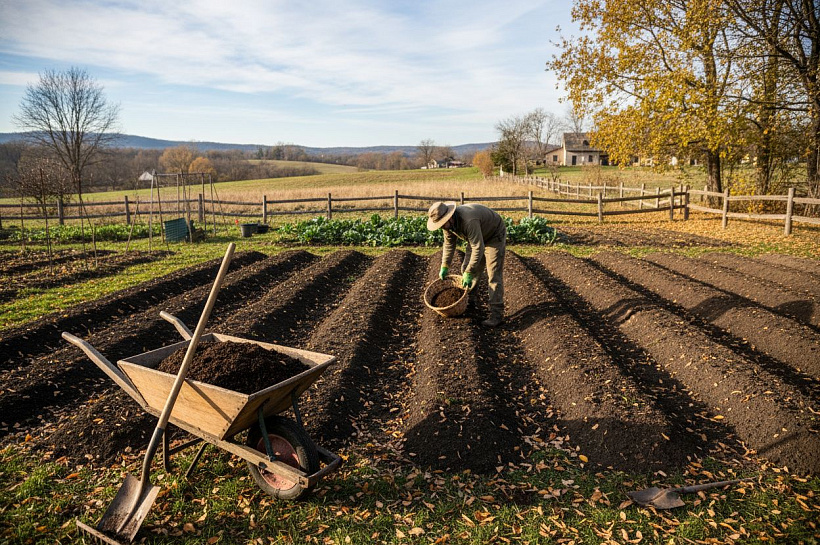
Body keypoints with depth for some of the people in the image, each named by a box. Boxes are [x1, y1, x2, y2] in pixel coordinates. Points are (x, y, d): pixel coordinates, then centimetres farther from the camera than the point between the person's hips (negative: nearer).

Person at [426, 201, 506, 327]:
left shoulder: (469, 221, -40)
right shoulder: (448, 223, -12)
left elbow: (478, 248, -39)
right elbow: (449, 243, 2)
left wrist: (469, 273, -34)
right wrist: (444, 266, -1)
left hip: (494, 236, -8)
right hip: (477, 237, 9)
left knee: (494, 275, -15)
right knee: (466, 269, 7)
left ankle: (497, 313, -14)